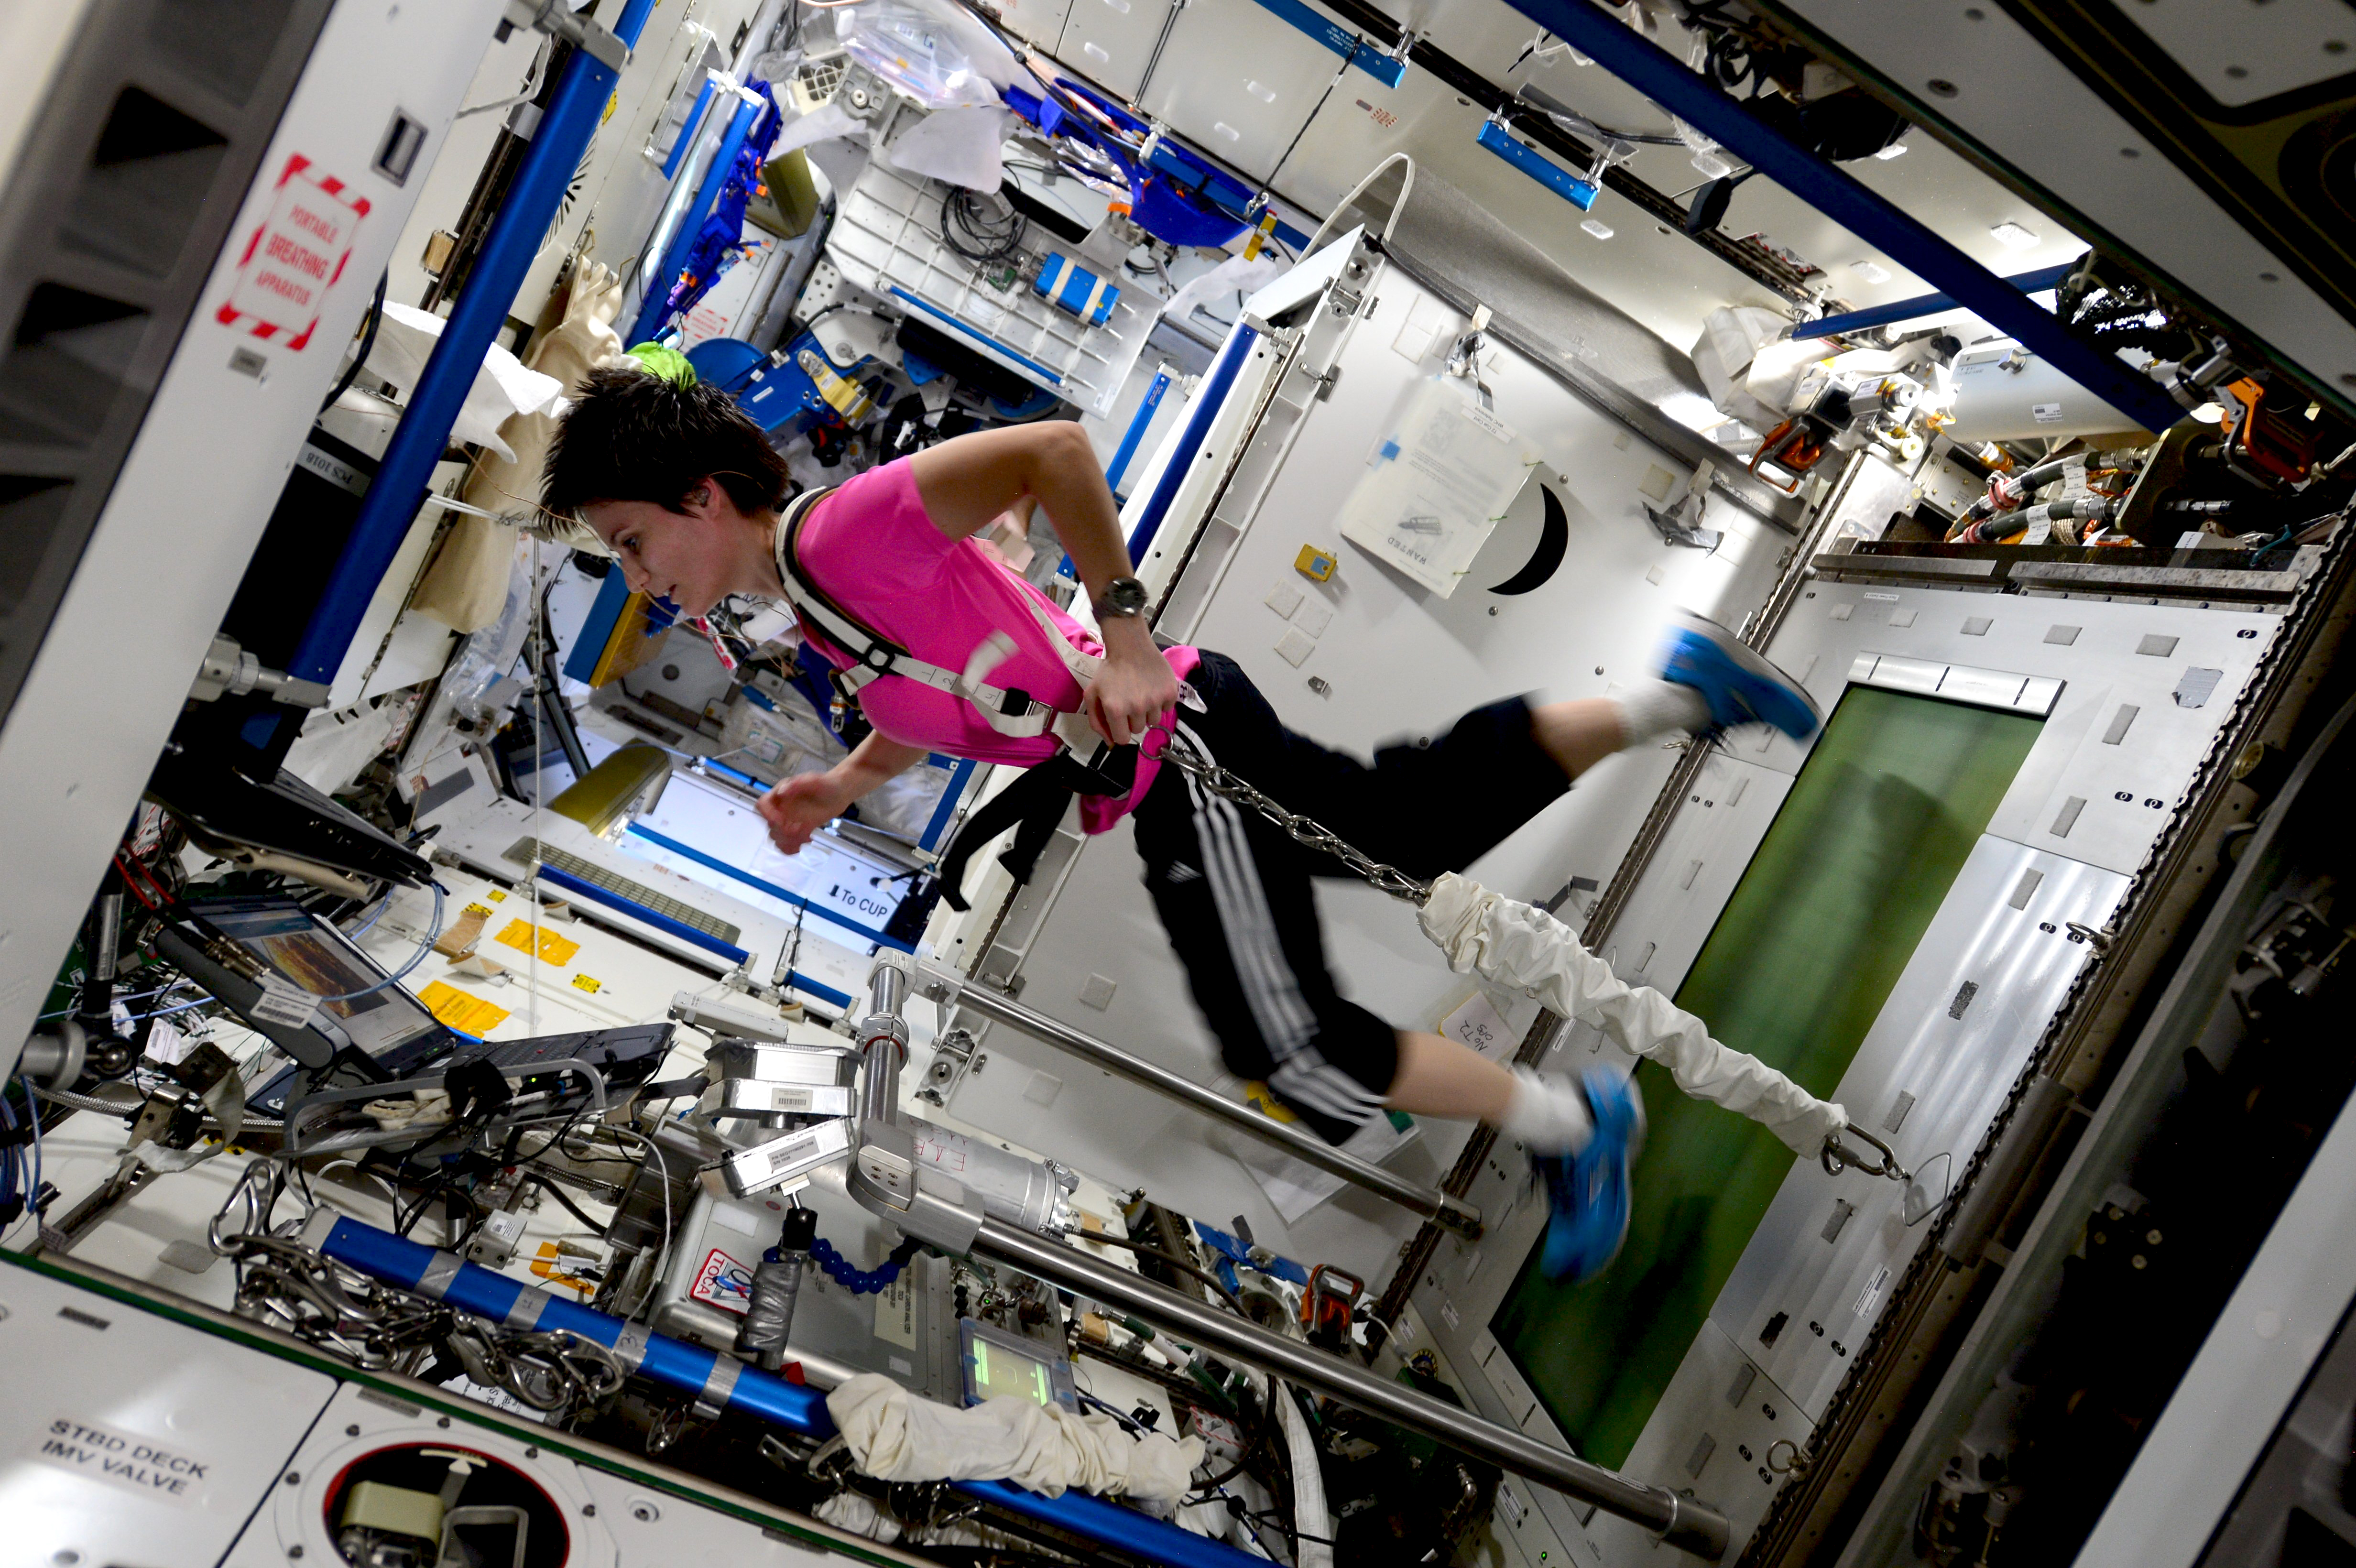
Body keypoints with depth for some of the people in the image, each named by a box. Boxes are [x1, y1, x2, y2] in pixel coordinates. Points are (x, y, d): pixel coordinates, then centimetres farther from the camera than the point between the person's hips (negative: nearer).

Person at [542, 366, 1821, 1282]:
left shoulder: (841, 530, -19)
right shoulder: (813, 603, 11)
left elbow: (1054, 447, -27)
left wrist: (1123, 628, -24)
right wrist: (837, 787, 10)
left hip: (1172, 748, -10)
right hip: (1154, 767, 10)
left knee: (1294, 1048, -8)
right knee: (1422, 820, 18)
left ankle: (1570, 1123, 10)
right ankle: (1678, 694, 27)